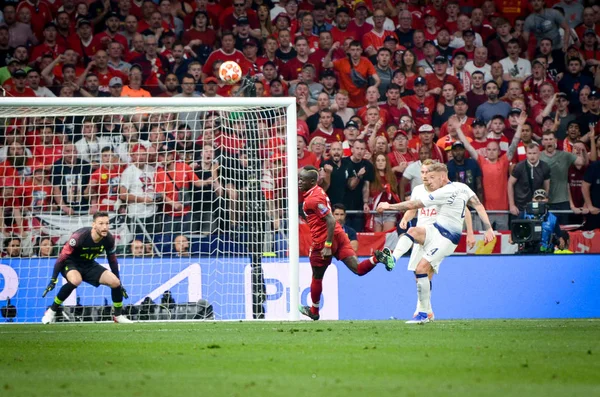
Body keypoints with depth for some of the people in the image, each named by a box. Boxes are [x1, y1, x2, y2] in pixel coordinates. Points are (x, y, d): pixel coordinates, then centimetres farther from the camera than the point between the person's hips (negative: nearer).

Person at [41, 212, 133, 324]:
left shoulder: (109, 239, -15)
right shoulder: (80, 236, -30)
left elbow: (113, 261, 2)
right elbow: (62, 256, -23)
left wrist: (120, 284, 8)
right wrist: (53, 279, -23)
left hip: (89, 265, 5)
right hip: (71, 263, -5)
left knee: (115, 282, -8)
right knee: (75, 280, -37)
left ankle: (118, 315, 15)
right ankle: (51, 312, -22)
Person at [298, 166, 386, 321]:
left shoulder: (313, 199, -19)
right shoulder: (318, 191, 11)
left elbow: (331, 221, -25)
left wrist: (327, 245, -25)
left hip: (322, 241, -8)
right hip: (338, 235, 8)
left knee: (317, 277, 13)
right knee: (358, 269, -3)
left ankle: (314, 311, 29)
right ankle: (378, 258, -27)